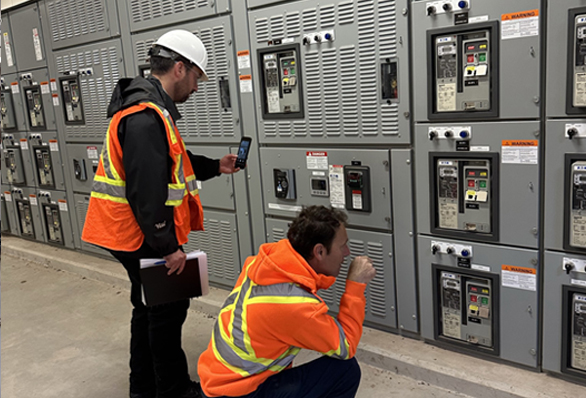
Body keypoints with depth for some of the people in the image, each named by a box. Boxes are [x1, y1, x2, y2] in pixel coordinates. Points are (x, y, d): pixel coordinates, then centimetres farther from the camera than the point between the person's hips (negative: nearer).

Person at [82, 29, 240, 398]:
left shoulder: (149, 107, 12)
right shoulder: (146, 116, -23)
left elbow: (168, 165, 21)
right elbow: (146, 190, -28)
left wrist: (215, 166, 16)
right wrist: (168, 246, -23)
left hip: (137, 234, 11)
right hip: (145, 237, -11)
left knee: (149, 308, 21)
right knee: (168, 310, 3)